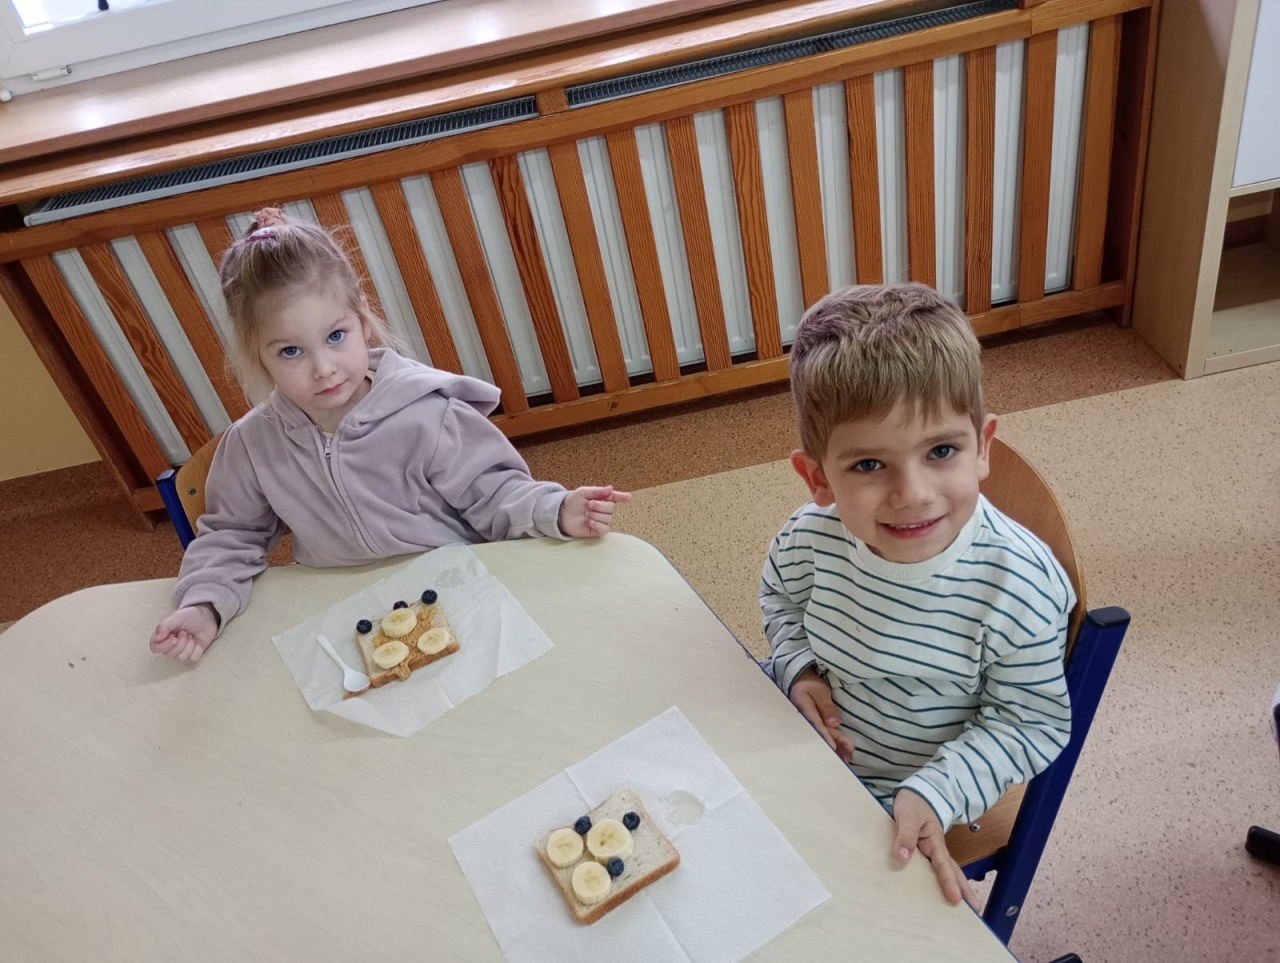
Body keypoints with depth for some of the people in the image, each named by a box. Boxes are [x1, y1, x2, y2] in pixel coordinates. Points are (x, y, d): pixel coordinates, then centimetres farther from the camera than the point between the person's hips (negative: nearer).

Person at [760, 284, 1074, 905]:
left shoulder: (1022, 589, -31)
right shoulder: (813, 536, -20)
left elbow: (1032, 722, -15)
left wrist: (936, 792, -26)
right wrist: (798, 669, -12)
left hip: (905, 800, -3)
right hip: (810, 752, 4)